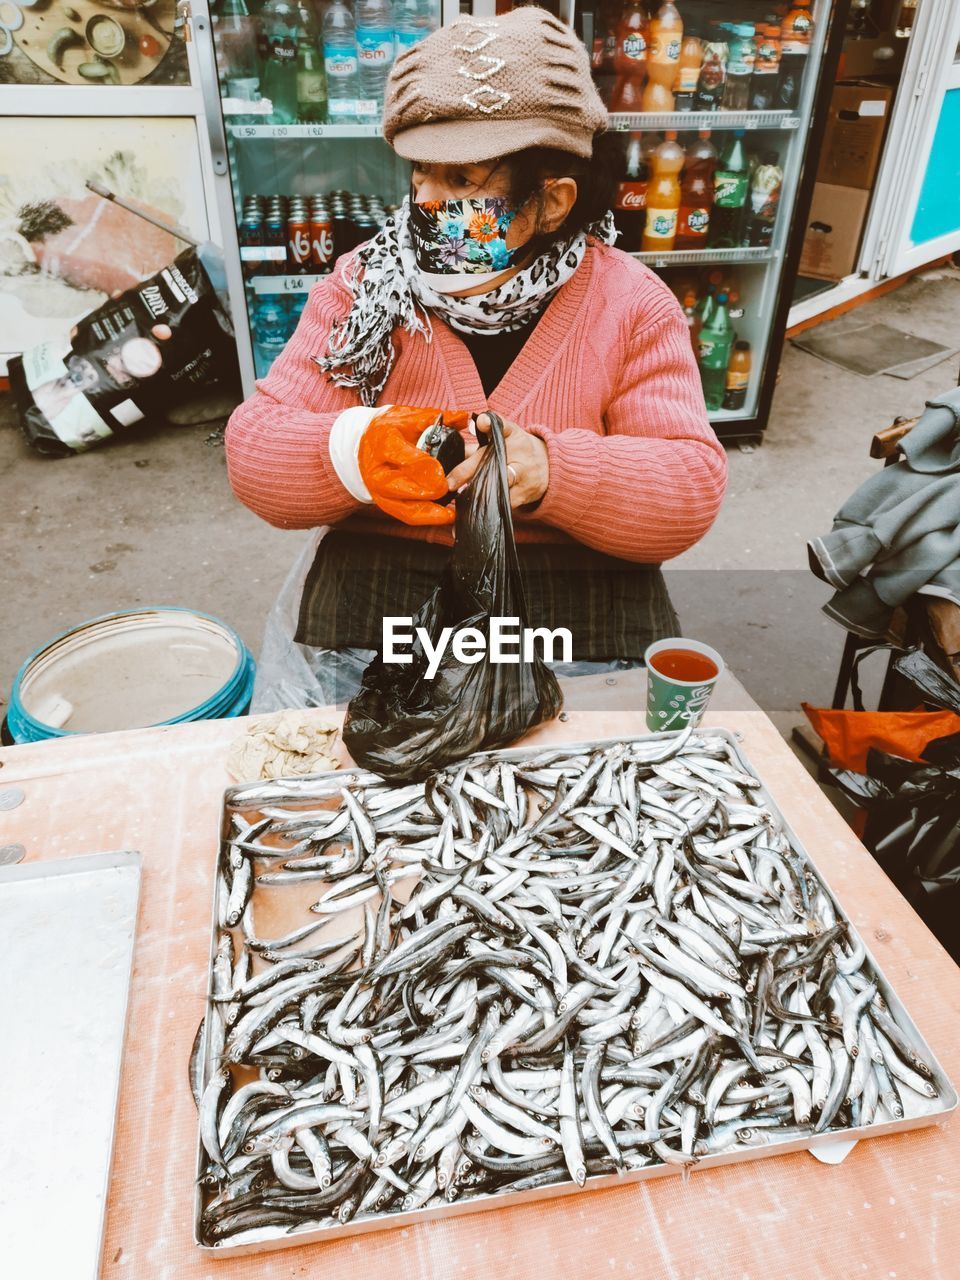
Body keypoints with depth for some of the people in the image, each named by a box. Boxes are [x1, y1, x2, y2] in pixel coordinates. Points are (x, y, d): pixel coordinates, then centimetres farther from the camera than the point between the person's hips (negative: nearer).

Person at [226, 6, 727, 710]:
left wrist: (550, 470, -25)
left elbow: (692, 488, -6)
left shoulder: (633, 302, 1)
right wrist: (355, 453, -24)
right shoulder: (365, 282, 4)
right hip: (362, 616, 1)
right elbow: (255, 449, -1)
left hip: (582, 625, 0)